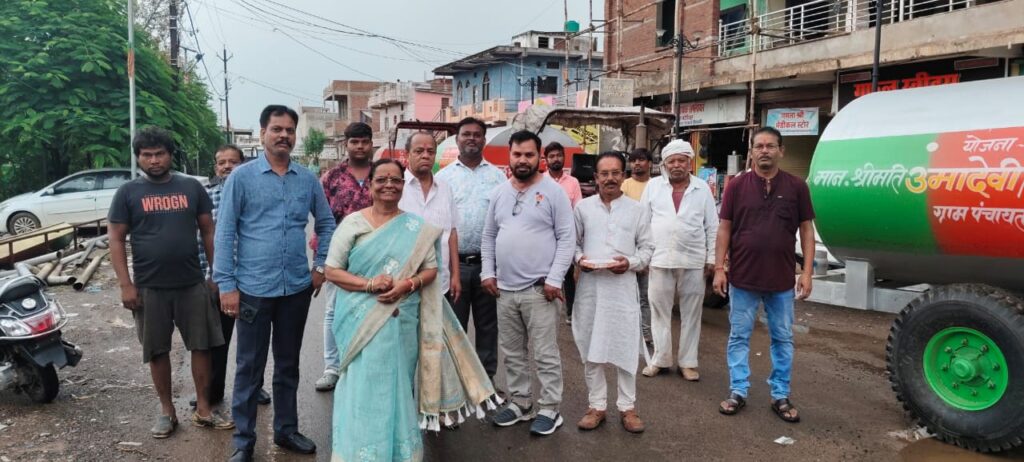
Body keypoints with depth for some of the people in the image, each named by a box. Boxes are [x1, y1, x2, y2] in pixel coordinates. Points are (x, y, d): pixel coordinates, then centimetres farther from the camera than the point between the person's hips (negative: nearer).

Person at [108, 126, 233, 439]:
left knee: (202, 346, 5)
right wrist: (126, 285, -8)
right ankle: (167, 411, 24)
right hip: (149, 287, -1)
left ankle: (203, 409, 17)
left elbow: (208, 231, 7)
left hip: (192, 284, 1)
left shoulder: (191, 187, 4)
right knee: (157, 351, 9)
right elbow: (116, 240, -1)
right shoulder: (128, 193, 0)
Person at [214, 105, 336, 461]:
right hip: (254, 289, -3)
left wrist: (322, 266, 8)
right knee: (249, 368, 7)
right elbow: (224, 233, -6)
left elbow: (326, 225, 16)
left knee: (289, 364, 16)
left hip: (297, 288, 3)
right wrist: (226, 285, -10)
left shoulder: (308, 179, 4)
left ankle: (287, 430, 30)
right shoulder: (242, 177, -5)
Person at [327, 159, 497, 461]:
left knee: (398, 386, 8)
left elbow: (431, 269, 6)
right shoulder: (352, 223, 0)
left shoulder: (416, 228, 5)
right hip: (361, 322, -1)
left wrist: (408, 284, -15)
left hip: (401, 322, 1)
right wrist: (369, 284, -17)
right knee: (362, 387, -1)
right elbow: (332, 270, -2)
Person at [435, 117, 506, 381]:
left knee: (487, 325, 10)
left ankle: (487, 379, 22)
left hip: (487, 262, 1)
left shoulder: (497, 176, 7)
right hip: (453, 262, 0)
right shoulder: (444, 176, 5)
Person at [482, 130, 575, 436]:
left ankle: (550, 409, 14)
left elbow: (567, 238, -8)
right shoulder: (499, 193, 10)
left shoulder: (553, 192, -5)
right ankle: (520, 402, 29)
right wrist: (487, 272, 5)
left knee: (545, 354, 1)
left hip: (539, 288, -5)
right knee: (511, 352, 15)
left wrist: (554, 279, -14)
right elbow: (489, 237, 15)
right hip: (504, 288, 5)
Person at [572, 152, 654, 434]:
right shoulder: (582, 207, 6)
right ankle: (597, 405, 20)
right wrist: (579, 258, -9)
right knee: (590, 349, 7)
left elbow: (647, 248, 5)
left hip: (623, 287, -1)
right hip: (590, 286, 1)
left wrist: (631, 262, -13)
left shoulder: (637, 210, 4)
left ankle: (627, 406, 18)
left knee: (625, 348, 4)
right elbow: (573, 242, 10)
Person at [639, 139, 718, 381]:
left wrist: (711, 258, 1)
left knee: (691, 314, 7)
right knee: (660, 312, 7)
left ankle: (688, 362, 18)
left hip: (693, 261, 0)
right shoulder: (653, 185, 3)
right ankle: (660, 359, 19)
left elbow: (712, 226, 5)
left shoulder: (702, 188, 3)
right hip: (660, 260, 0)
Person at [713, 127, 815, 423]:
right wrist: (719, 268, -4)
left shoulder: (796, 187, 0)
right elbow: (725, 229, 1)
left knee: (783, 339, 10)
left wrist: (807, 271, -2)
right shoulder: (737, 186, 0)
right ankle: (738, 392, 20)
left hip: (782, 279, 1)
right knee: (739, 337, 8)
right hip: (743, 277, 0)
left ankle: (780, 396, 24)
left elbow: (806, 230, 4)